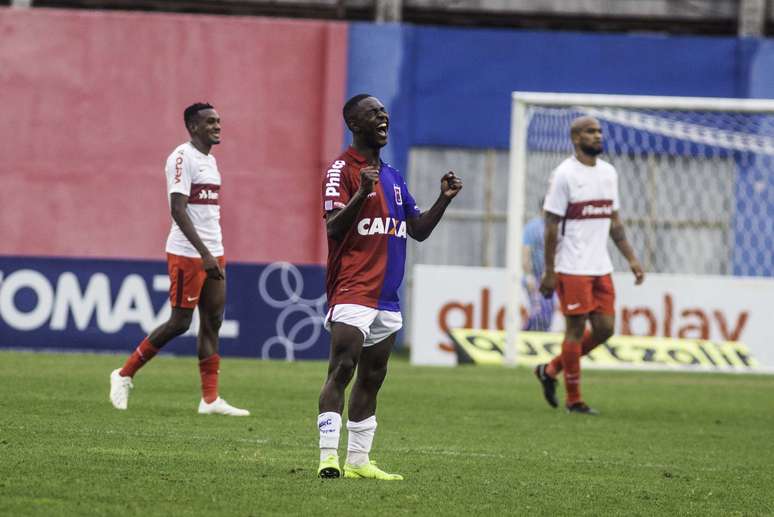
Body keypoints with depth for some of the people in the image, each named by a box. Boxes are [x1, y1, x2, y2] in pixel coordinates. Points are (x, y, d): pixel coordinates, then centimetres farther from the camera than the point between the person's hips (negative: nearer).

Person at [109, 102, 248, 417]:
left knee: (213, 321, 3)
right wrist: (204, 254, -25)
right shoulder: (183, 158, -11)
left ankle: (210, 399, 2)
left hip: (212, 254, 9)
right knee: (180, 322, -6)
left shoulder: (210, 160, 17)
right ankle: (124, 375, 7)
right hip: (186, 253, -9)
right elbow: (178, 209, -19)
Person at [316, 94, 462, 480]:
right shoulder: (342, 170, -6)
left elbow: (419, 230, 21)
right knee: (342, 369, -15)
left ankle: (358, 460, 13)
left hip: (386, 295, 8)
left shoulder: (392, 177, 19)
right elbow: (334, 227, -17)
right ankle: (329, 456, -18)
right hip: (352, 292, -8)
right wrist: (361, 194, -31)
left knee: (372, 378, 9)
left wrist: (444, 199, 8)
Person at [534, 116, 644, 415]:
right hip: (573, 267, -7)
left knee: (605, 328, 5)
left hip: (601, 267, 7)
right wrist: (549, 273, -12)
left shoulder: (608, 172, 12)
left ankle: (551, 370, 22)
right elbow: (551, 225, -9)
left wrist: (631, 259, 11)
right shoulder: (565, 175, -9)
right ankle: (574, 400, 7)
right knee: (576, 329, -3)